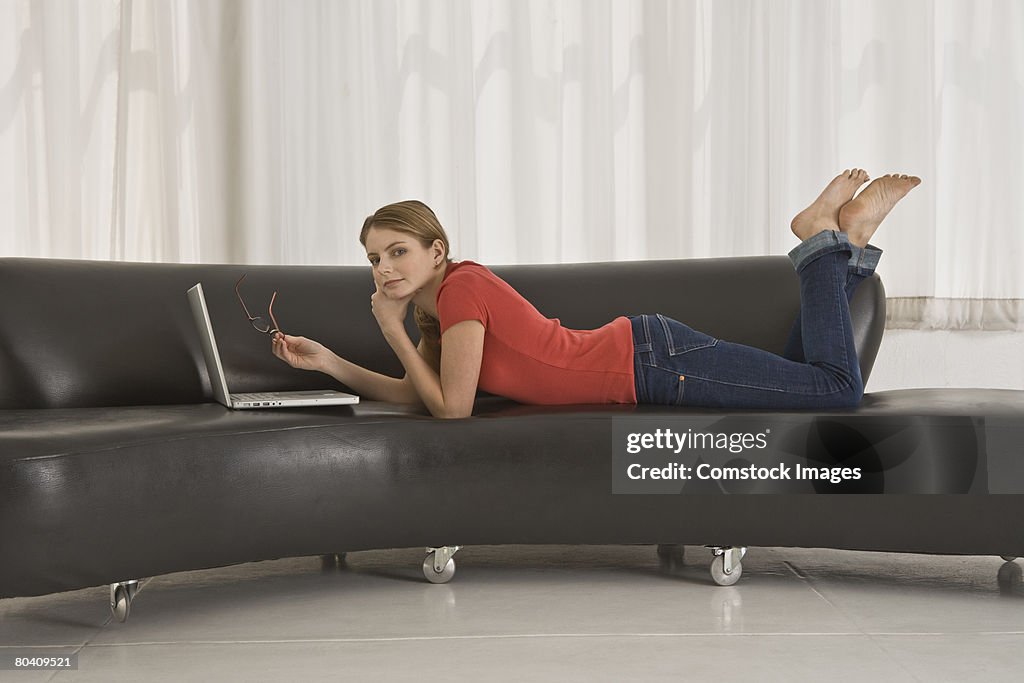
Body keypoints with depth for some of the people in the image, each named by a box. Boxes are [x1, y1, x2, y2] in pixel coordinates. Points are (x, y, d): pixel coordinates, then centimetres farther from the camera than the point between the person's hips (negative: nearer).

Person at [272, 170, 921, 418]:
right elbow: (410, 393, 14)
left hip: (653, 359, -8)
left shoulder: (462, 286, -19)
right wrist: (328, 361, 3)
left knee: (837, 388, -6)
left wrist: (394, 331, -11)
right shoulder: (440, 306, 8)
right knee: (808, 381, 23)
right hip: (640, 358, 8)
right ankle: (839, 243, 24)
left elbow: (453, 407, -19)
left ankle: (830, 237, 7)